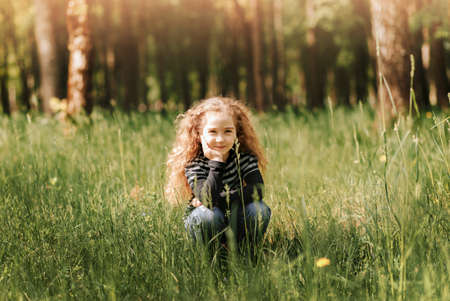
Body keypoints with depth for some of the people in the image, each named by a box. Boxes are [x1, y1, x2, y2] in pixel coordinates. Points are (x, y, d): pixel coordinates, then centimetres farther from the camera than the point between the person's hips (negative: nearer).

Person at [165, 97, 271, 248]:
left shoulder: (245, 157, -12)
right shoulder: (194, 164, -19)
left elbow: (257, 190, -27)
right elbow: (208, 199, -36)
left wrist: (219, 199, -32)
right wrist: (216, 161, -38)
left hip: (236, 222, 2)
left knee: (259, 209, -26)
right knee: (208, 214, -35)